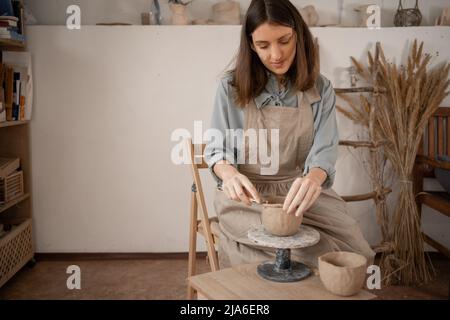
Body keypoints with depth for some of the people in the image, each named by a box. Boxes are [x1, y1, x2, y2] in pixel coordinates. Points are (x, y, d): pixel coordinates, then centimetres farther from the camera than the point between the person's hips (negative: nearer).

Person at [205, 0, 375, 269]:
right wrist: (228, 172, -24)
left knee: (352, 247, -22)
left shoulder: (320, 89, 3)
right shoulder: (232, 87, -2)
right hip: (248, 197, -2)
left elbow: (324, 149, -7)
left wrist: (313, 178, -32)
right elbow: (217, 148, 1)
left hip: (301, 192, 3)